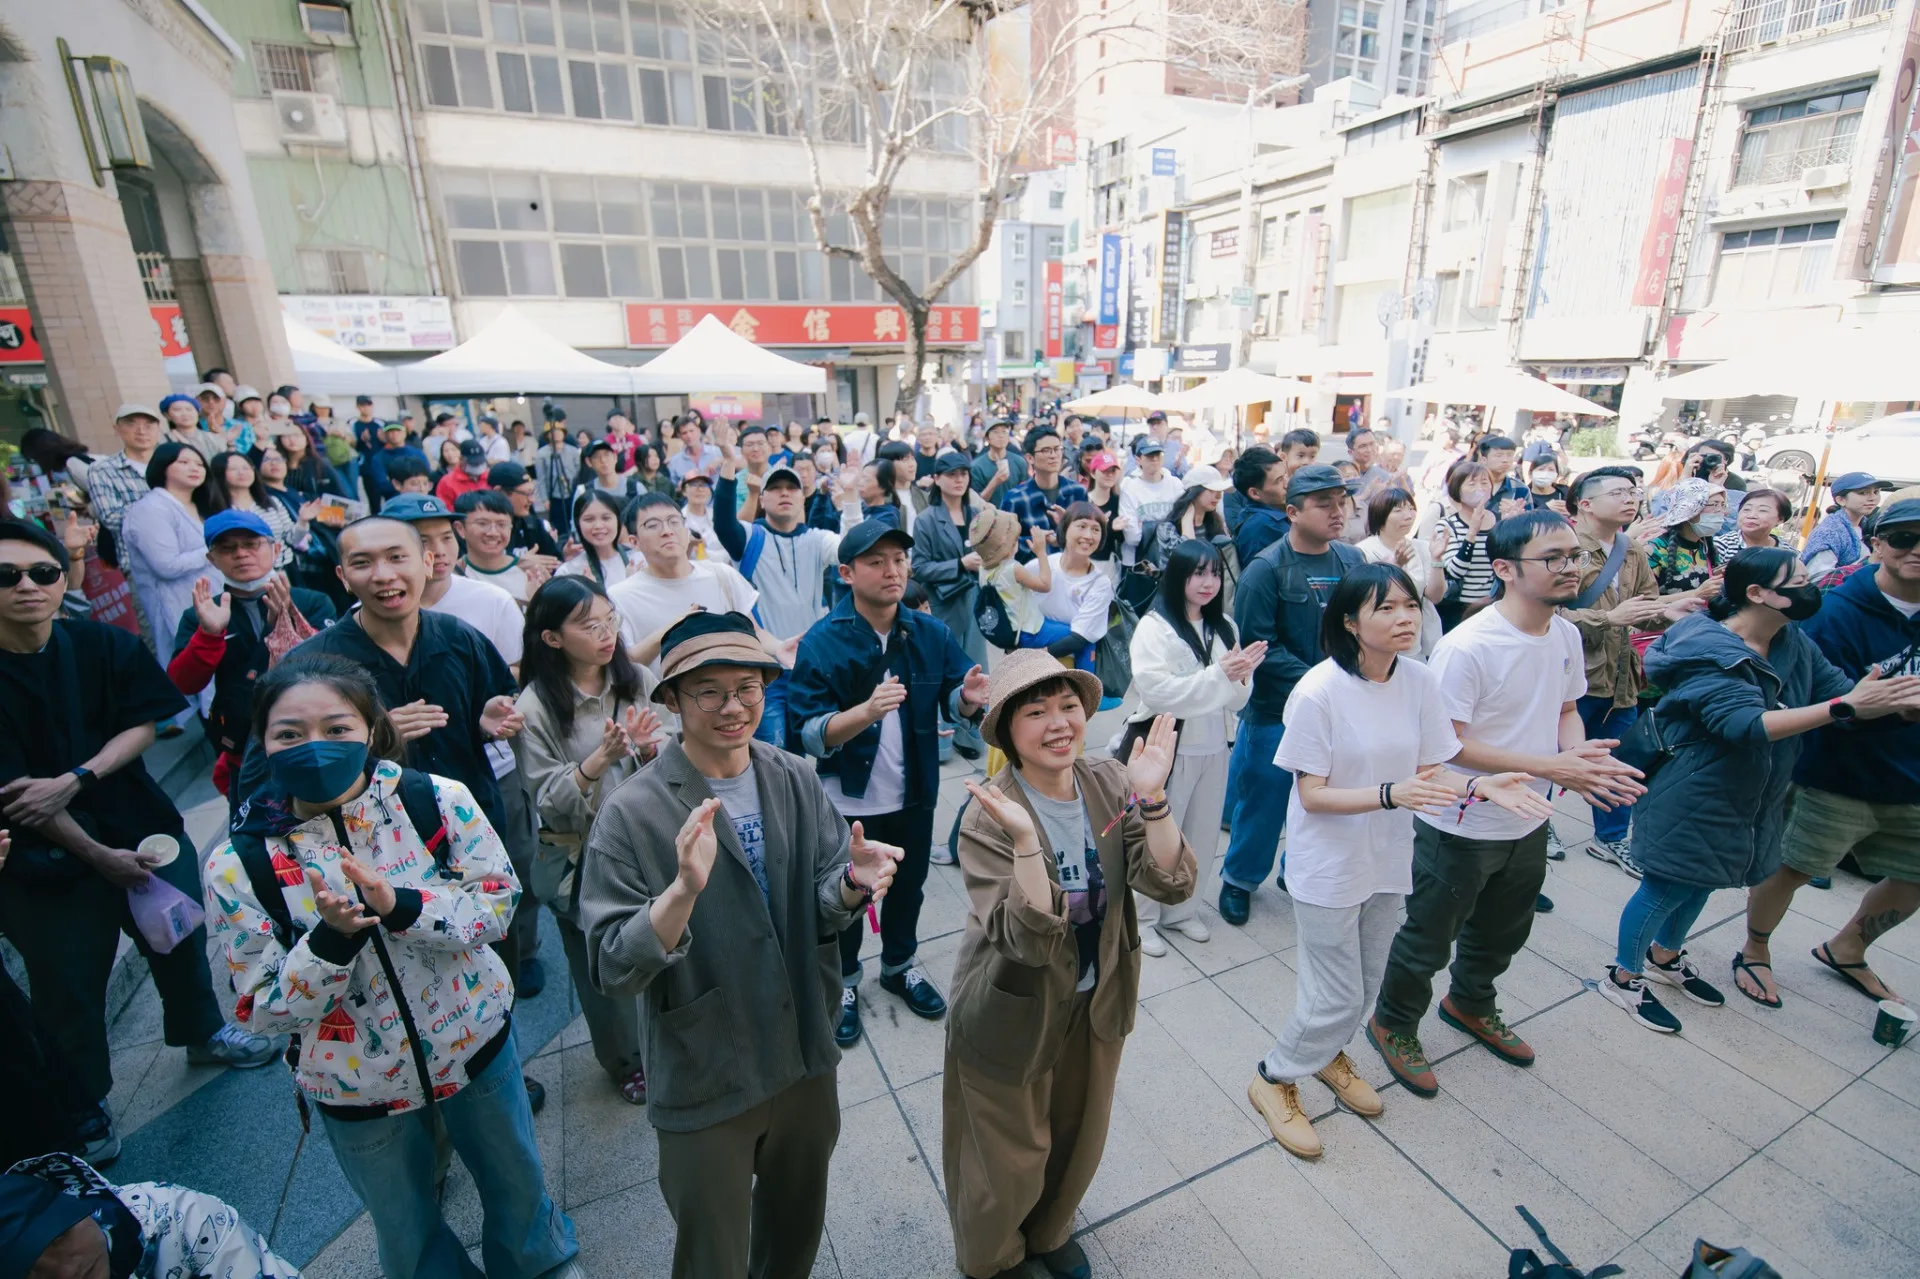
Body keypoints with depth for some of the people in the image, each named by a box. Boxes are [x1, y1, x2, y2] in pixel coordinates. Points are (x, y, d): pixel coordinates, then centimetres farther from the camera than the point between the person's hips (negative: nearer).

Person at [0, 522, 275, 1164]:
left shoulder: (105, 645, -8)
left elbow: (142, 726, -5)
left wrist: (72, 781, -21)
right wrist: (99, 857, -13)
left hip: (142, 827, 3)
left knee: (181, 941, 17)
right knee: (69, 984, 10)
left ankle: (202, 1033, 43)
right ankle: (83, 1111, 32)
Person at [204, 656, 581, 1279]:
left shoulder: (438, 801, -19)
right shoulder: (238, 864, -17)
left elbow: (498, 901, -15)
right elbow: (265, 1008, -13)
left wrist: (398, 904, -31)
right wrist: (331, 936, -32)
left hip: (476, 1042, 1)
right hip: (356, 1087, 0)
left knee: (515, 1178, 26)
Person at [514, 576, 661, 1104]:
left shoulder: (640, 681, -7)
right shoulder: (535, 706, -14)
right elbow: (545, 800, -14)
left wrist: (649, 749, -21)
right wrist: (601, 758, -27)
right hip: (582, 858, -2)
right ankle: (625, 1060, 45)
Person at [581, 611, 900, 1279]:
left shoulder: (796, 780, -9)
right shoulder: (632, 813, -20)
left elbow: (822, 912, -4)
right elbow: (612, 971, -22)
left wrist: (853, 885, -26)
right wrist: (685, 887, -39)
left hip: (807, 1060, 4)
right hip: (704, 1086, -4)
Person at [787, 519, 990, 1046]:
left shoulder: (930, 632, -8)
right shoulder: (822, 642, -18)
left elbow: (952, 703, 0)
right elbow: (807, 735, -24)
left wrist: (969, 697, -24)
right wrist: (866, 712, -40)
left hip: (914, 795, 4)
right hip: (847, 802, -3)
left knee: (908, 888, 24)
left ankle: (901, 967, 51)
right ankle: (843, 982, 45)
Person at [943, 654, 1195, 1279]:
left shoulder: (1109, 783, -13)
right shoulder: (989, 817, -26)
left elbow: (1172, 885, -18)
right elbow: (1031, 940, -33)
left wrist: (1151, 799, -32)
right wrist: (1024, 839, -46)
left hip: (1096, 1006, 5)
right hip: (1014, 1016, -4)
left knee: (1079, 1140, 29)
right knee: (1007, 1161, 20)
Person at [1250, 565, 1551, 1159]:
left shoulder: (1420, 681, -8)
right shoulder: (1319, 692, -24)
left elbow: (1428, 772, -1)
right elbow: (1312, 795, -20)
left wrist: (1479, 786, -20)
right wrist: (1392, 794, -33)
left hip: (1386, 860, 6)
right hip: (1327, 866, -6)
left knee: (1365, 986, 23)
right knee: (1336, 998, 4)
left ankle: (1327, 1053, 51)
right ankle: (1273, 1078, 30)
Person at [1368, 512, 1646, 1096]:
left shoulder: (1566, 634, -2)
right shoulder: (1467, 647, -28)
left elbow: (1566, 708, 11)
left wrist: (1580, 753, -10)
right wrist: (1550, 767, -28)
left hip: (1529, 824, 8)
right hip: (1461, 827, -8)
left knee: (1502, 935, 29)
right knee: (1428, 941, 11)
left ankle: (1471, 1004, 56)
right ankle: (1393, 1025, 36)